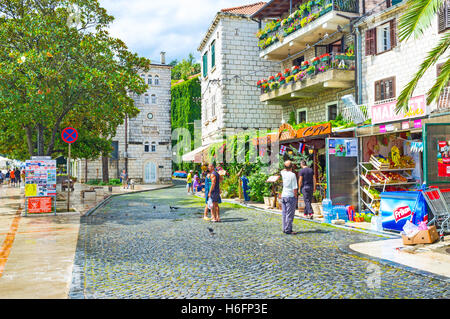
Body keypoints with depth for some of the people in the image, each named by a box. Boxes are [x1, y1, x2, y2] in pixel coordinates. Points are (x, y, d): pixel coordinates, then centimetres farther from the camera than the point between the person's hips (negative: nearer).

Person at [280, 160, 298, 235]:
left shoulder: (283, 173, 4)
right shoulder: (292, 175, -13)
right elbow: (295, 188, -14)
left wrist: (286, 167, 21)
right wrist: (296, 196, -6)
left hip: (283, 195, 7)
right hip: (290, 196, -7)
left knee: (284, 213, 11)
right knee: (290, 214, -3)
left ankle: (285, 229, 16)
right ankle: (288, 230, -3)